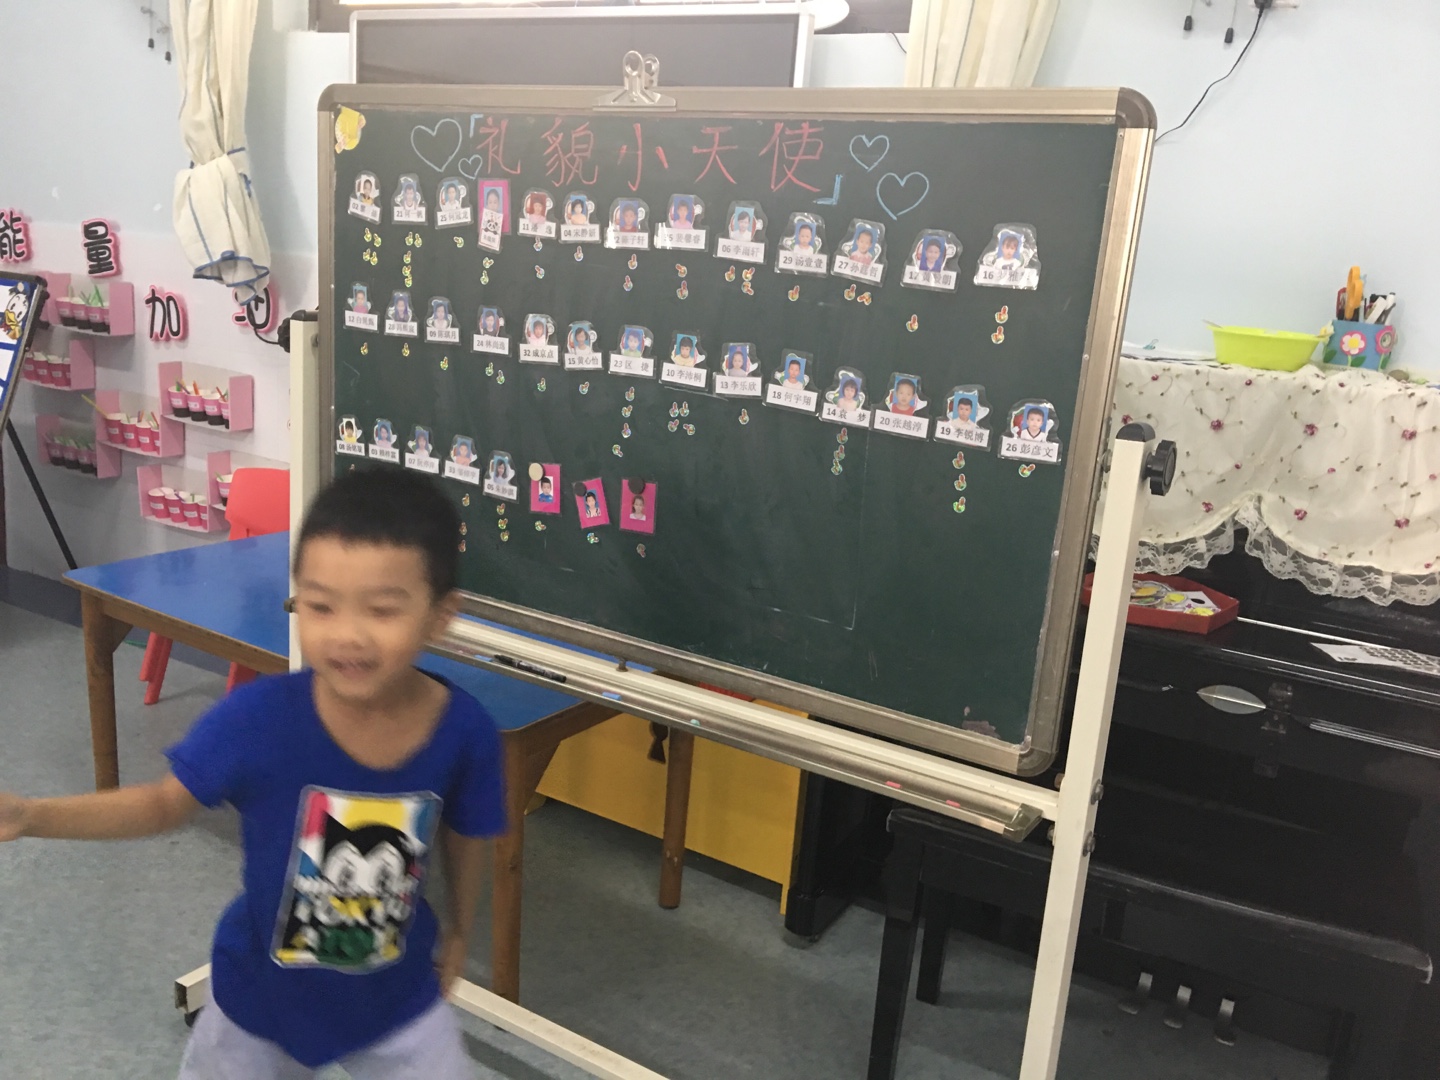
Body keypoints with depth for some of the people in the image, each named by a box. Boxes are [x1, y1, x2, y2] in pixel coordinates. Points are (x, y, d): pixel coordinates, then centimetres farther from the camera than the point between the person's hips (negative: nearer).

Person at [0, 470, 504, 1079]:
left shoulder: (464, 731, -26)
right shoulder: (256, 715, -29)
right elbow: (166, 802, -12)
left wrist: (459, 928, 9)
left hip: (398, 995, 0)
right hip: (262, 993, 0)